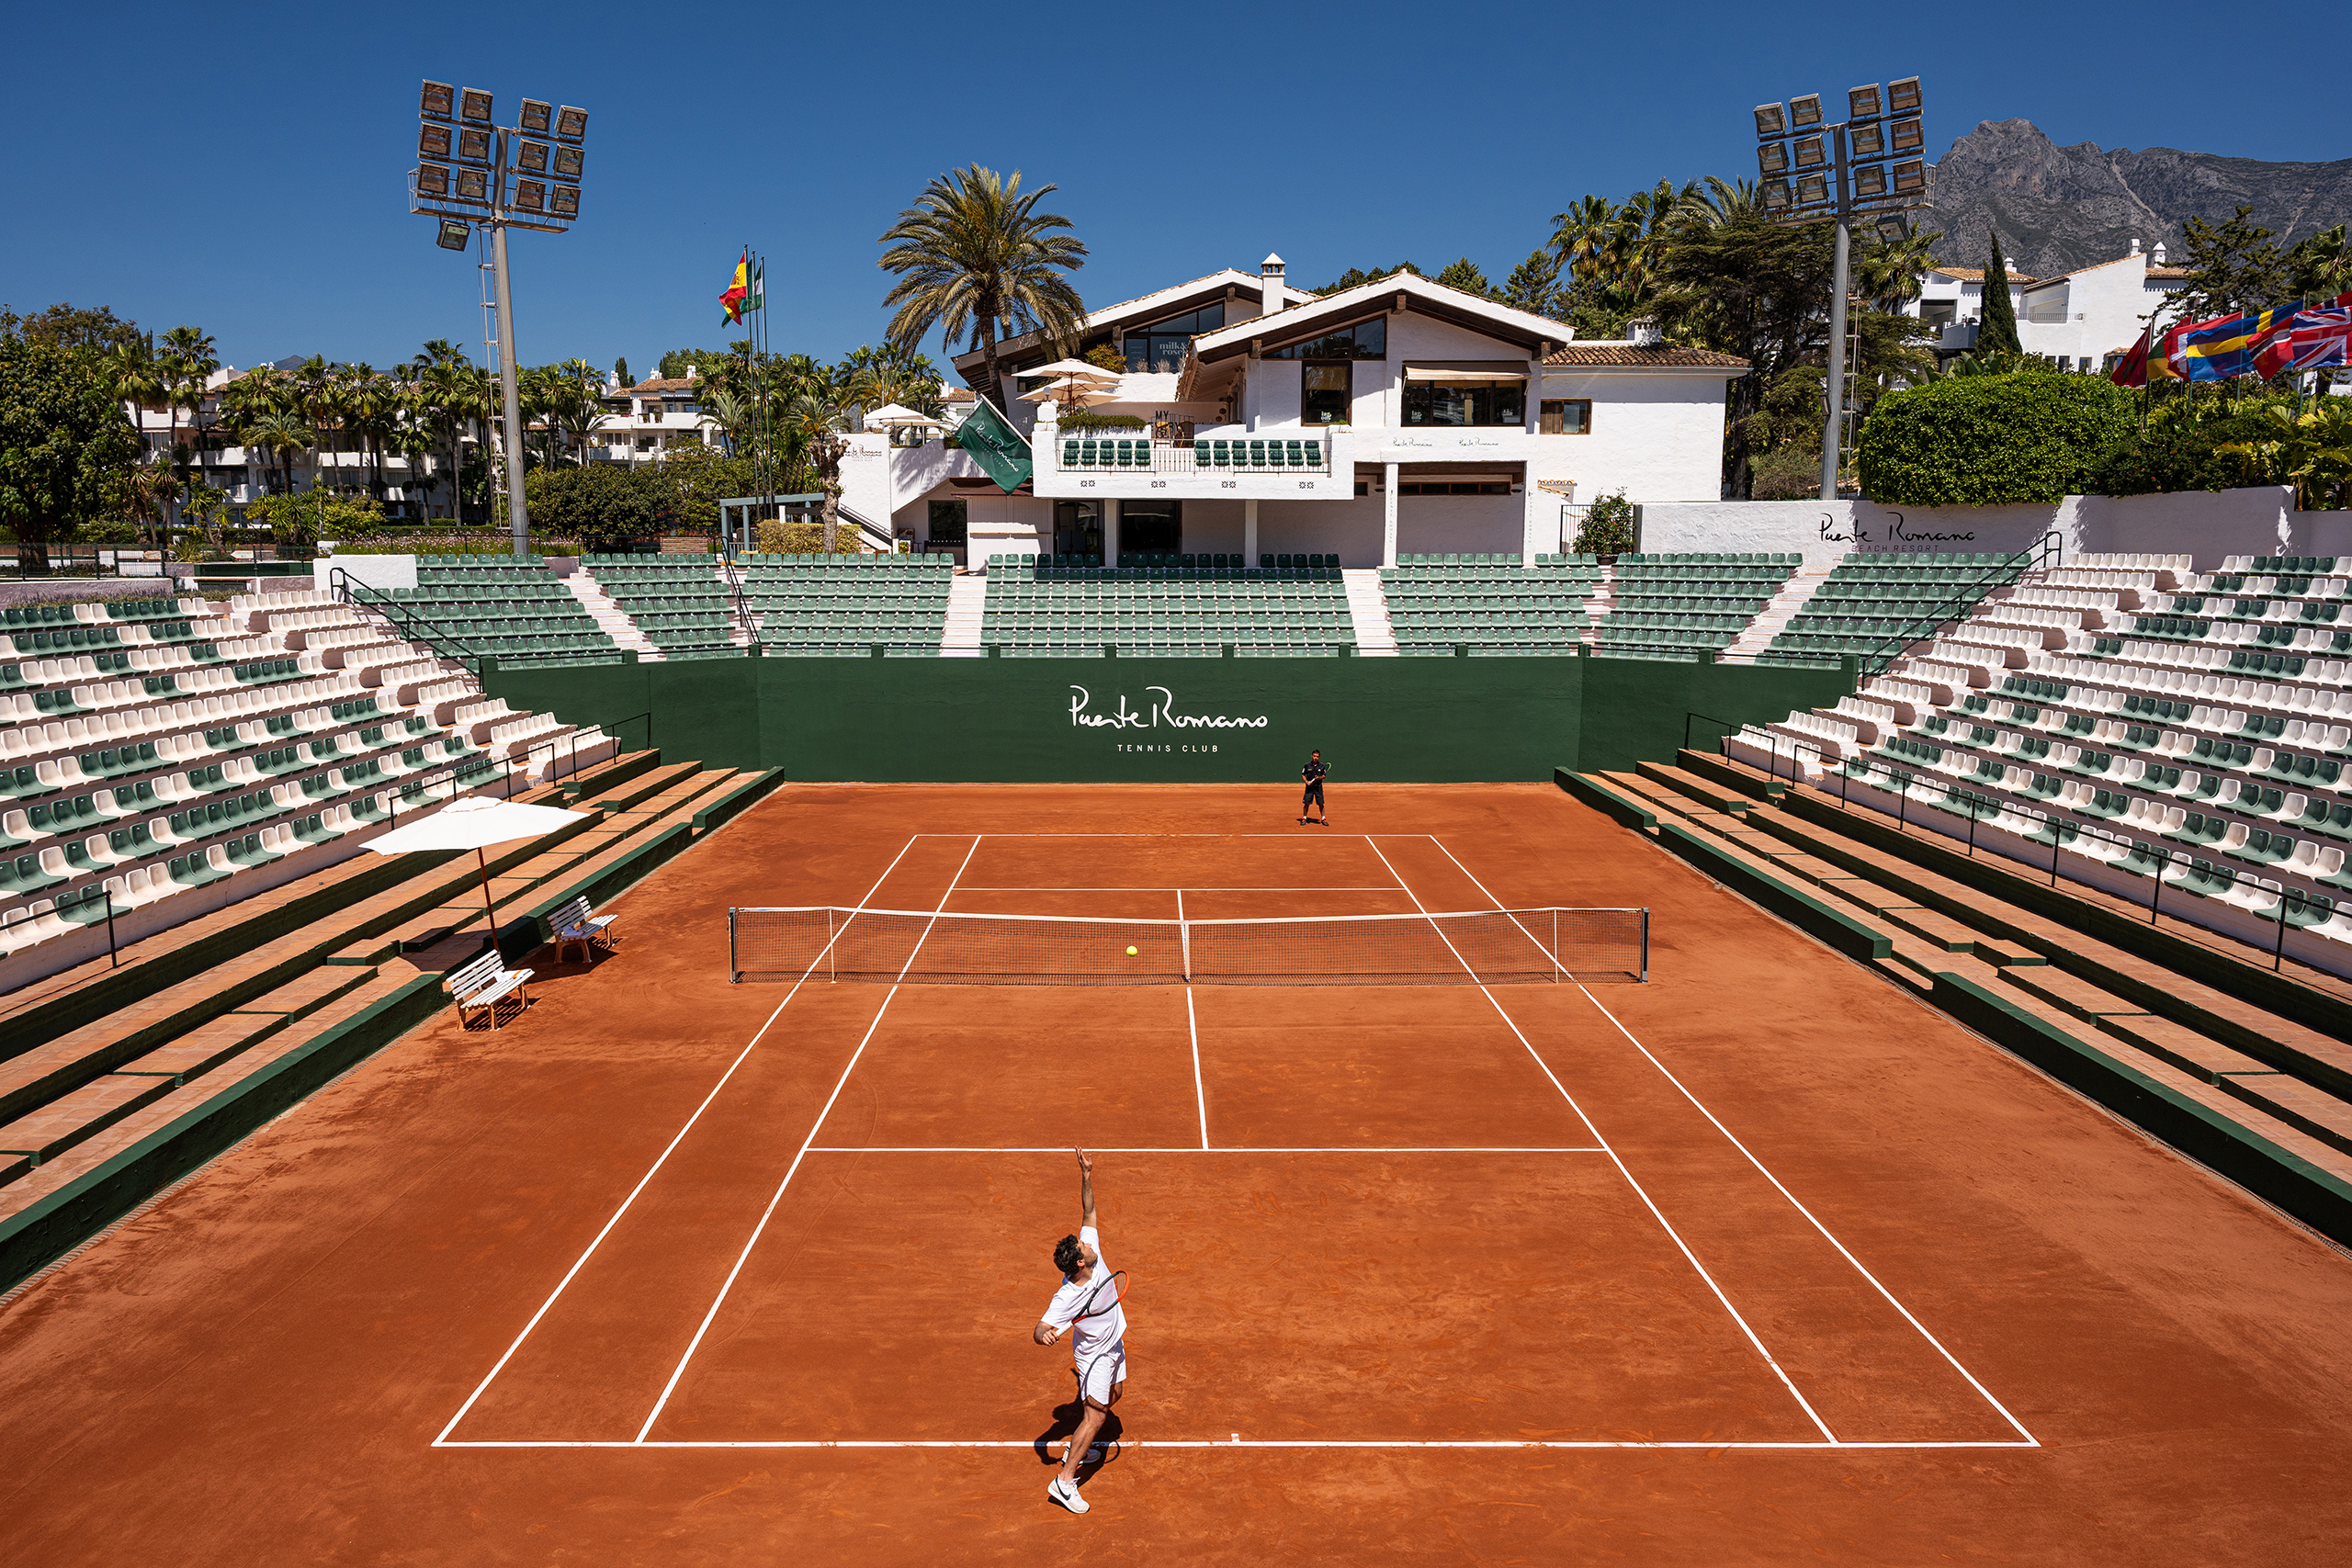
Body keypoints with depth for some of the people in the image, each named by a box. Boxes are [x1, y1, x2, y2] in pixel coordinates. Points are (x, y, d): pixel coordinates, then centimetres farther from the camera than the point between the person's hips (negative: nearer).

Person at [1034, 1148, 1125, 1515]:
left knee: (1113, 1395, 24)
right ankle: (1064, 1481, 2)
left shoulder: (1093, 1255, -20)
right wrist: (1044, 1335, -57)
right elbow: (1040, 1329, -33)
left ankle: (1076, 1446, 42)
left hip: (1114, 1343, 8)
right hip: (1094, 1354, -8)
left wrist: (1086, 1178, -23)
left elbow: (1089, 1213, -12)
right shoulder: (1066, 1298, -36)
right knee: (1095, 1416, -6)